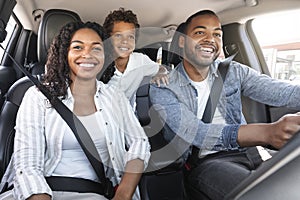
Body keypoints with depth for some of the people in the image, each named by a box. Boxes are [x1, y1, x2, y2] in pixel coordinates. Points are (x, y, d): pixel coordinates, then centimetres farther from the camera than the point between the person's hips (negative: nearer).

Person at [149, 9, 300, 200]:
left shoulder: (233, 71, 7)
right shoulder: (163, 87, -6)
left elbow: (284, 92, -8)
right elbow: (193, 132, -22)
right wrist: (267, 132, -35)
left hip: (248, 149, 5)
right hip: (204, 162, -5)